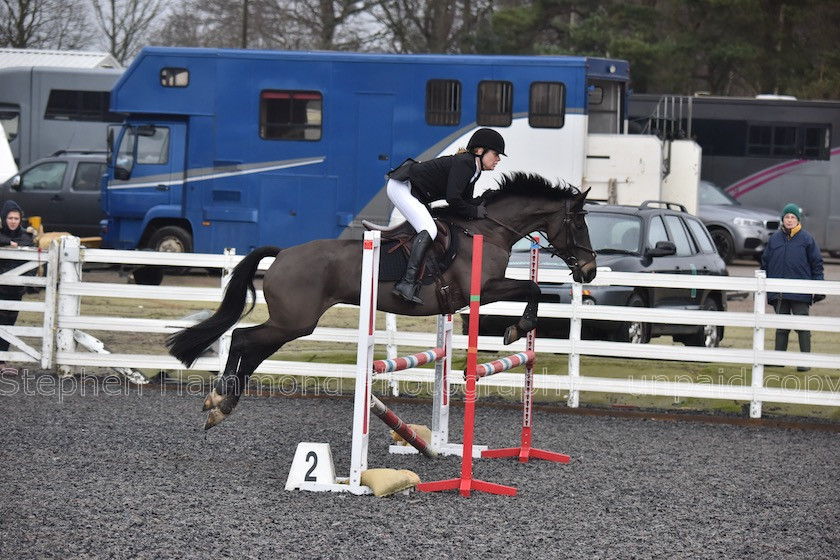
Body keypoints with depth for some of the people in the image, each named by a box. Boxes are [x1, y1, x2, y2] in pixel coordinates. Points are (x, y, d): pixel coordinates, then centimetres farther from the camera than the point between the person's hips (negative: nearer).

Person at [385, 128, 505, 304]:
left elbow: (466, 200, 13)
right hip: (402, 187, -11)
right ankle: (407, 283, -32)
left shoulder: (474, 170, 10)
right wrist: (474, 212, -13)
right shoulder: (464, 163, -21)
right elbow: (453, 198, -27)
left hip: (414, 193, 11)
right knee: (428, 230, -22)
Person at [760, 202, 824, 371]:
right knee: (781, 326, 10)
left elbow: (816, 264, 2)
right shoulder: (774, 239, 9)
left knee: (803, 326, -3)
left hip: (800, 293, -3)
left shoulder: (807, 239, 1)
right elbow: (765, 263, 16)